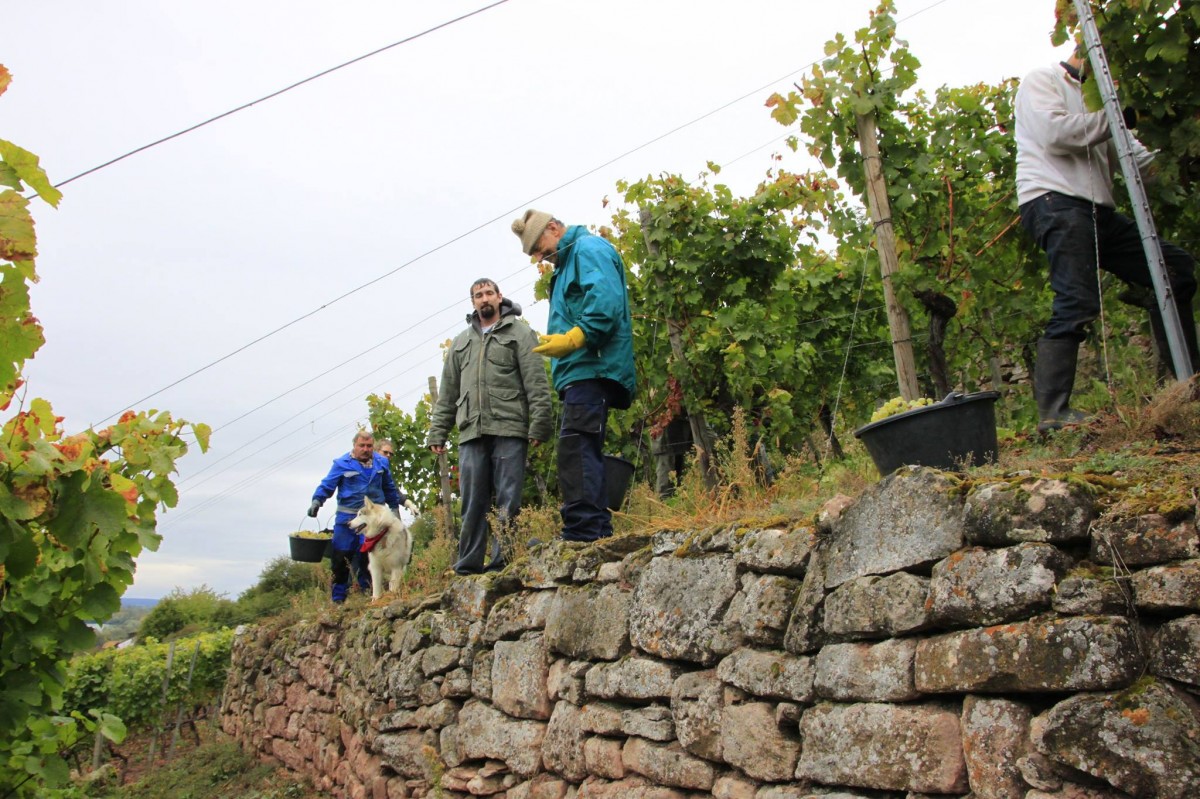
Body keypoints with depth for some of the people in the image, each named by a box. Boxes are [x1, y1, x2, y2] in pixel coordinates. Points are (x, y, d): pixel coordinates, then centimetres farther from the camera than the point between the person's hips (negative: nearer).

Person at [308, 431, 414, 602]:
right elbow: (326, 485, -4)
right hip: (347, 518, -2)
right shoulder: (342, 464, -3)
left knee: (368, 558, 2)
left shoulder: (381, 463, 8)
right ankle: (338, 599, 10)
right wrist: (316, 501, -20)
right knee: (340, 557, 0)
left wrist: (395, 509, 22)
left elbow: (390, 489, 19)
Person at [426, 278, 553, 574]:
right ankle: (468, 564, 7)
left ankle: (503, 561, 0)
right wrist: (437, 432, 13)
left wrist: (539, 424, -11)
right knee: (472, 502, 3)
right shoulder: (461, 342, 23)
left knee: (507, 500, -4)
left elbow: (536, 383, -2)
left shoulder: (519, 333, 8)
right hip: (471, 433, 4)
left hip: (509, 430, -4)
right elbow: (448, 392, 21)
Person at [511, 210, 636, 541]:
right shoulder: (568, 263, 30)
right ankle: (598, 532, 13)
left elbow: (606, 302, -19)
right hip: (582, 374, 11)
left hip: (592, 368, -11)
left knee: (575, 449, -18)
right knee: (584, 453, 10)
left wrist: (573, 338, -24)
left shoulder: (589, 248, -2)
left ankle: (582, 532, -20)